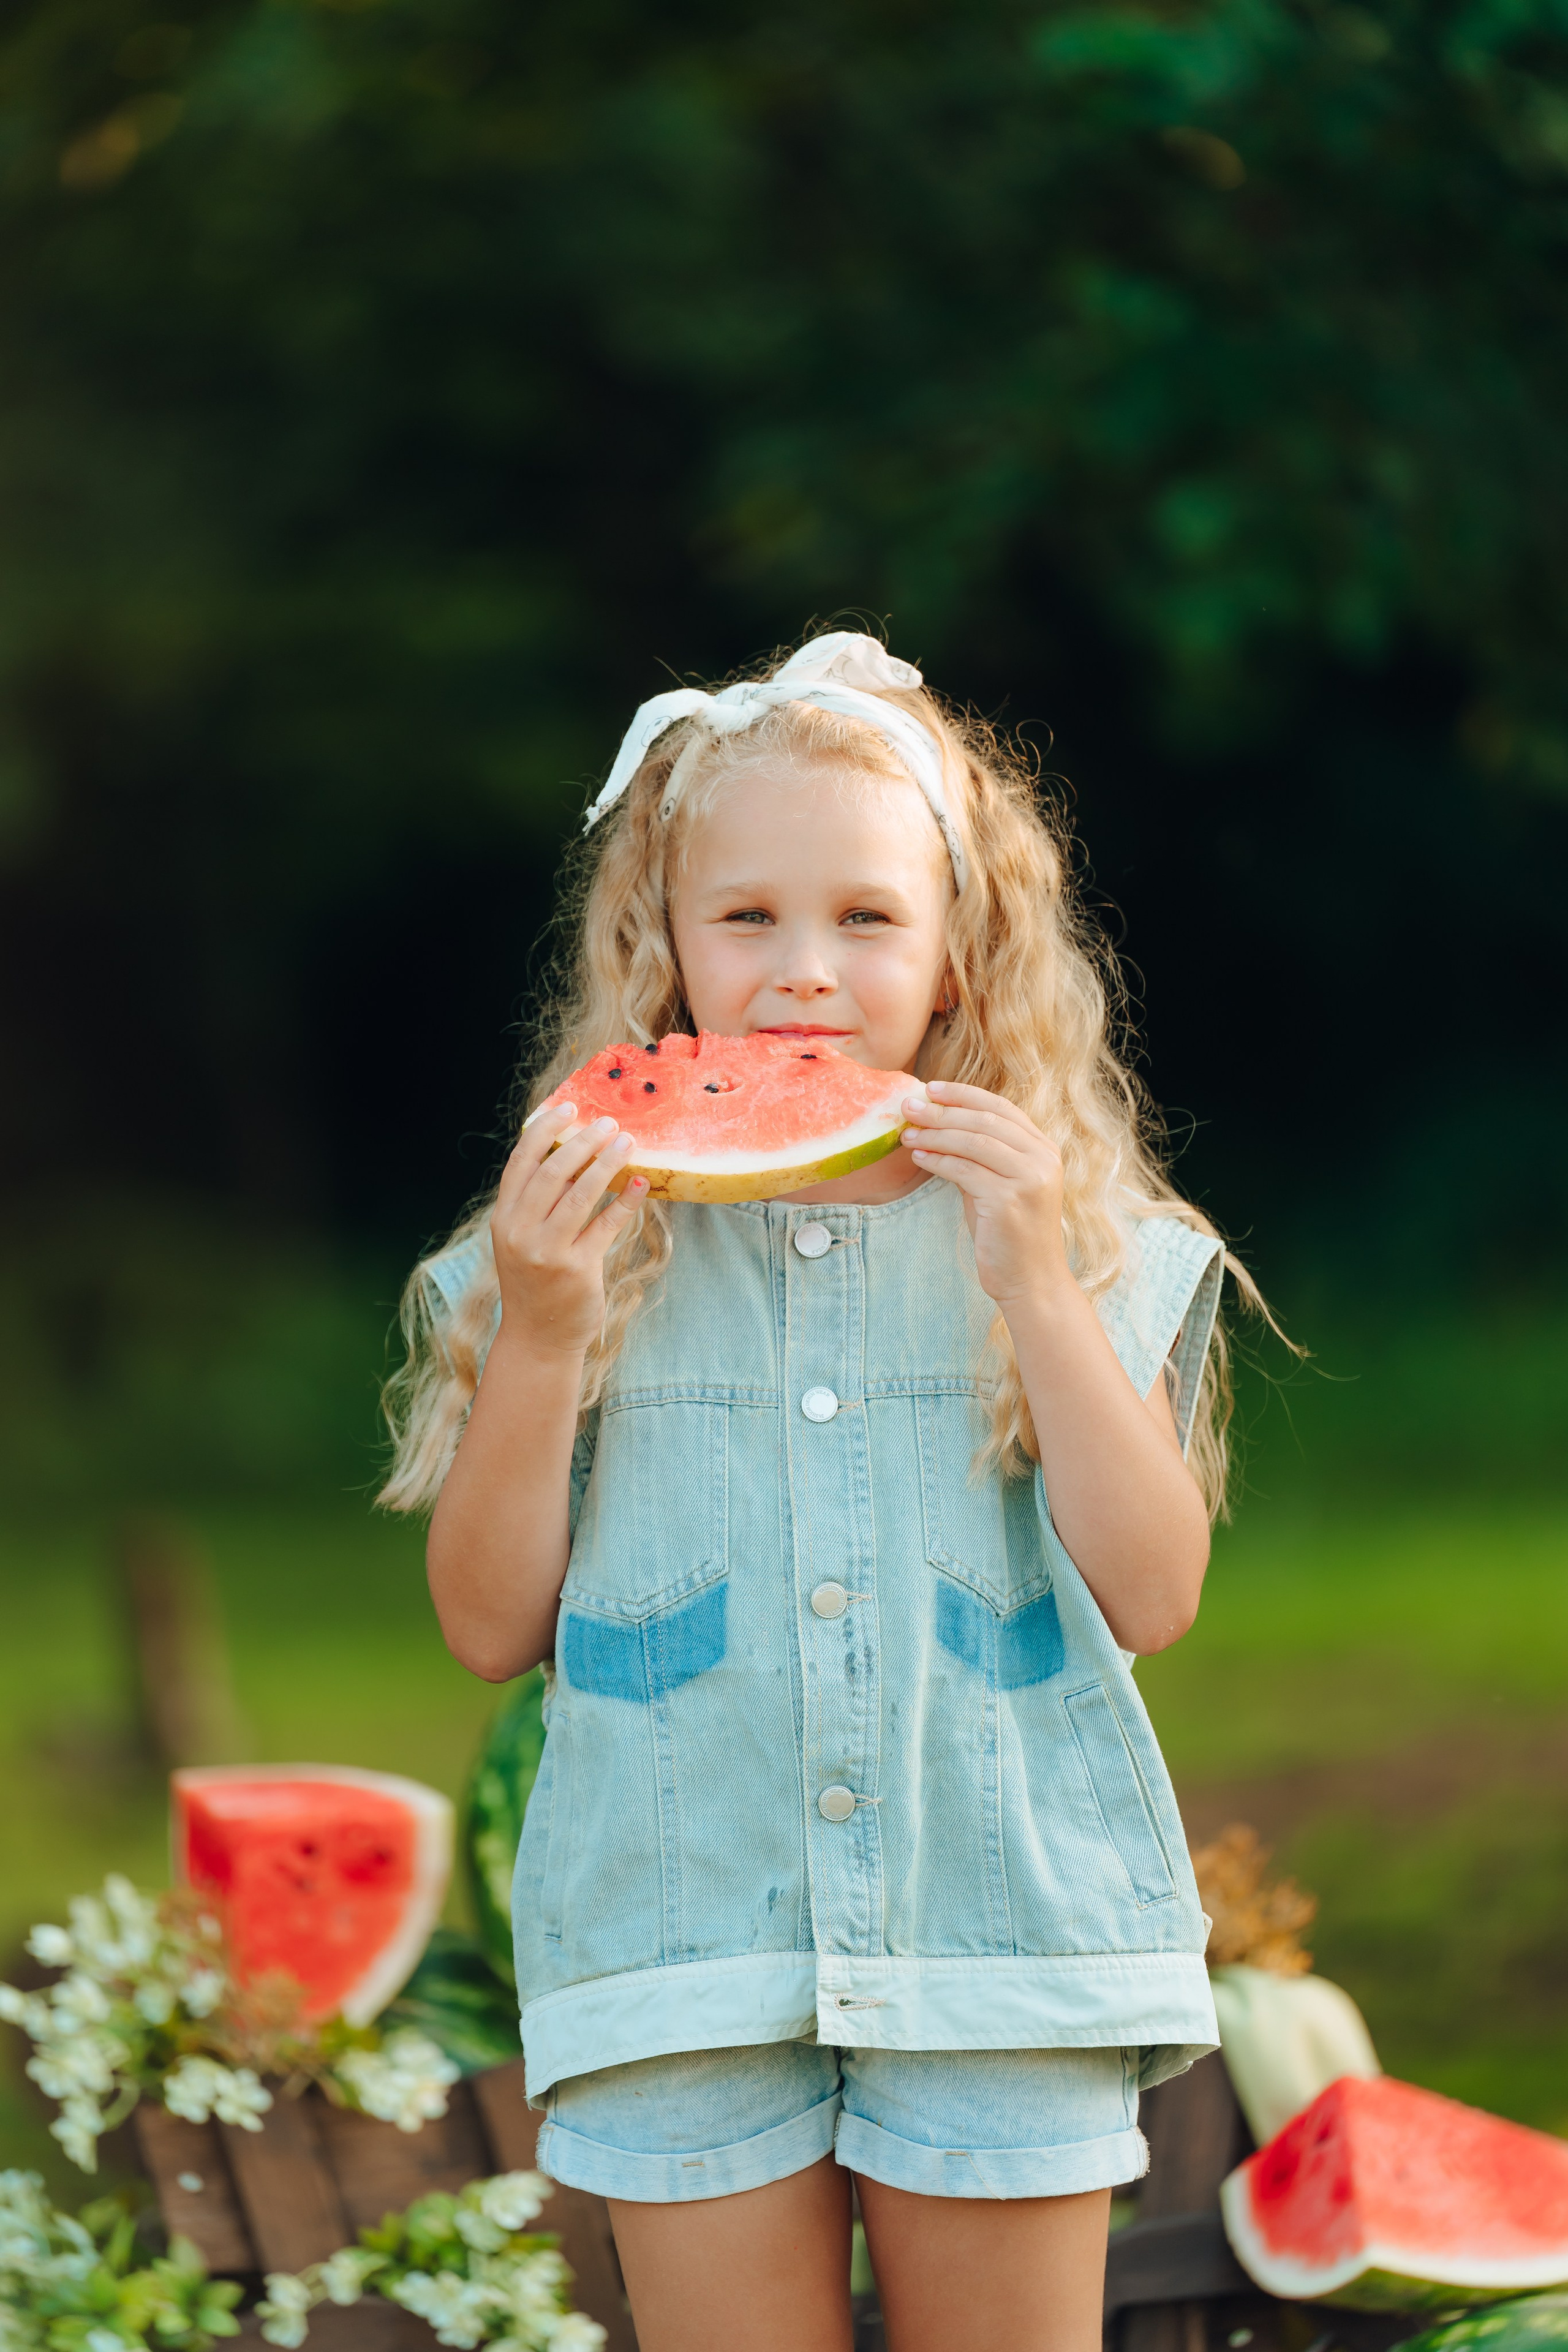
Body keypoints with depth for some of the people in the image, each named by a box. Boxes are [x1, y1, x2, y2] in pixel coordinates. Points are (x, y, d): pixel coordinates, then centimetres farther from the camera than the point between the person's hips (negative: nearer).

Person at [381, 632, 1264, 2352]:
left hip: (1006, 1934, 0)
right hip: (684, 1943, 0)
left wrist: (1036, 1287, -13)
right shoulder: (595, 1242, 2)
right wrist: (541, 1335, -11)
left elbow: (1155, 1599, -5)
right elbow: (489, 1627, 1)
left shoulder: (1072, 1235, 3)